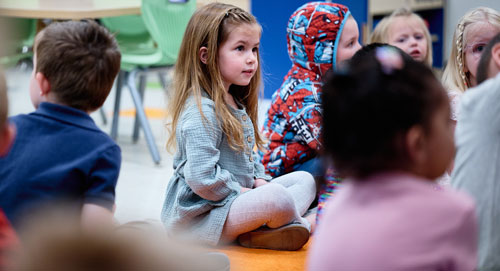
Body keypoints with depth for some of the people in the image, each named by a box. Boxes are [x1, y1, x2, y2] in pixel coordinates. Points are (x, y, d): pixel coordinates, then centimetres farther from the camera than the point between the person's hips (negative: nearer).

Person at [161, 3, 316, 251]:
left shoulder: (235, 103, 14)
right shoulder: (202, 112, -20)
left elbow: (248, 155, 25)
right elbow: (202, 178, -27)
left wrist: (259, 180, 6)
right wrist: (243, 192, -16)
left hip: (230, 201, 11)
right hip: (198, 217, -11)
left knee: (304, 180, 12)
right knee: (276, 196, -33)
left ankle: (257, 233, -14)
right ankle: (305, 224, 0)